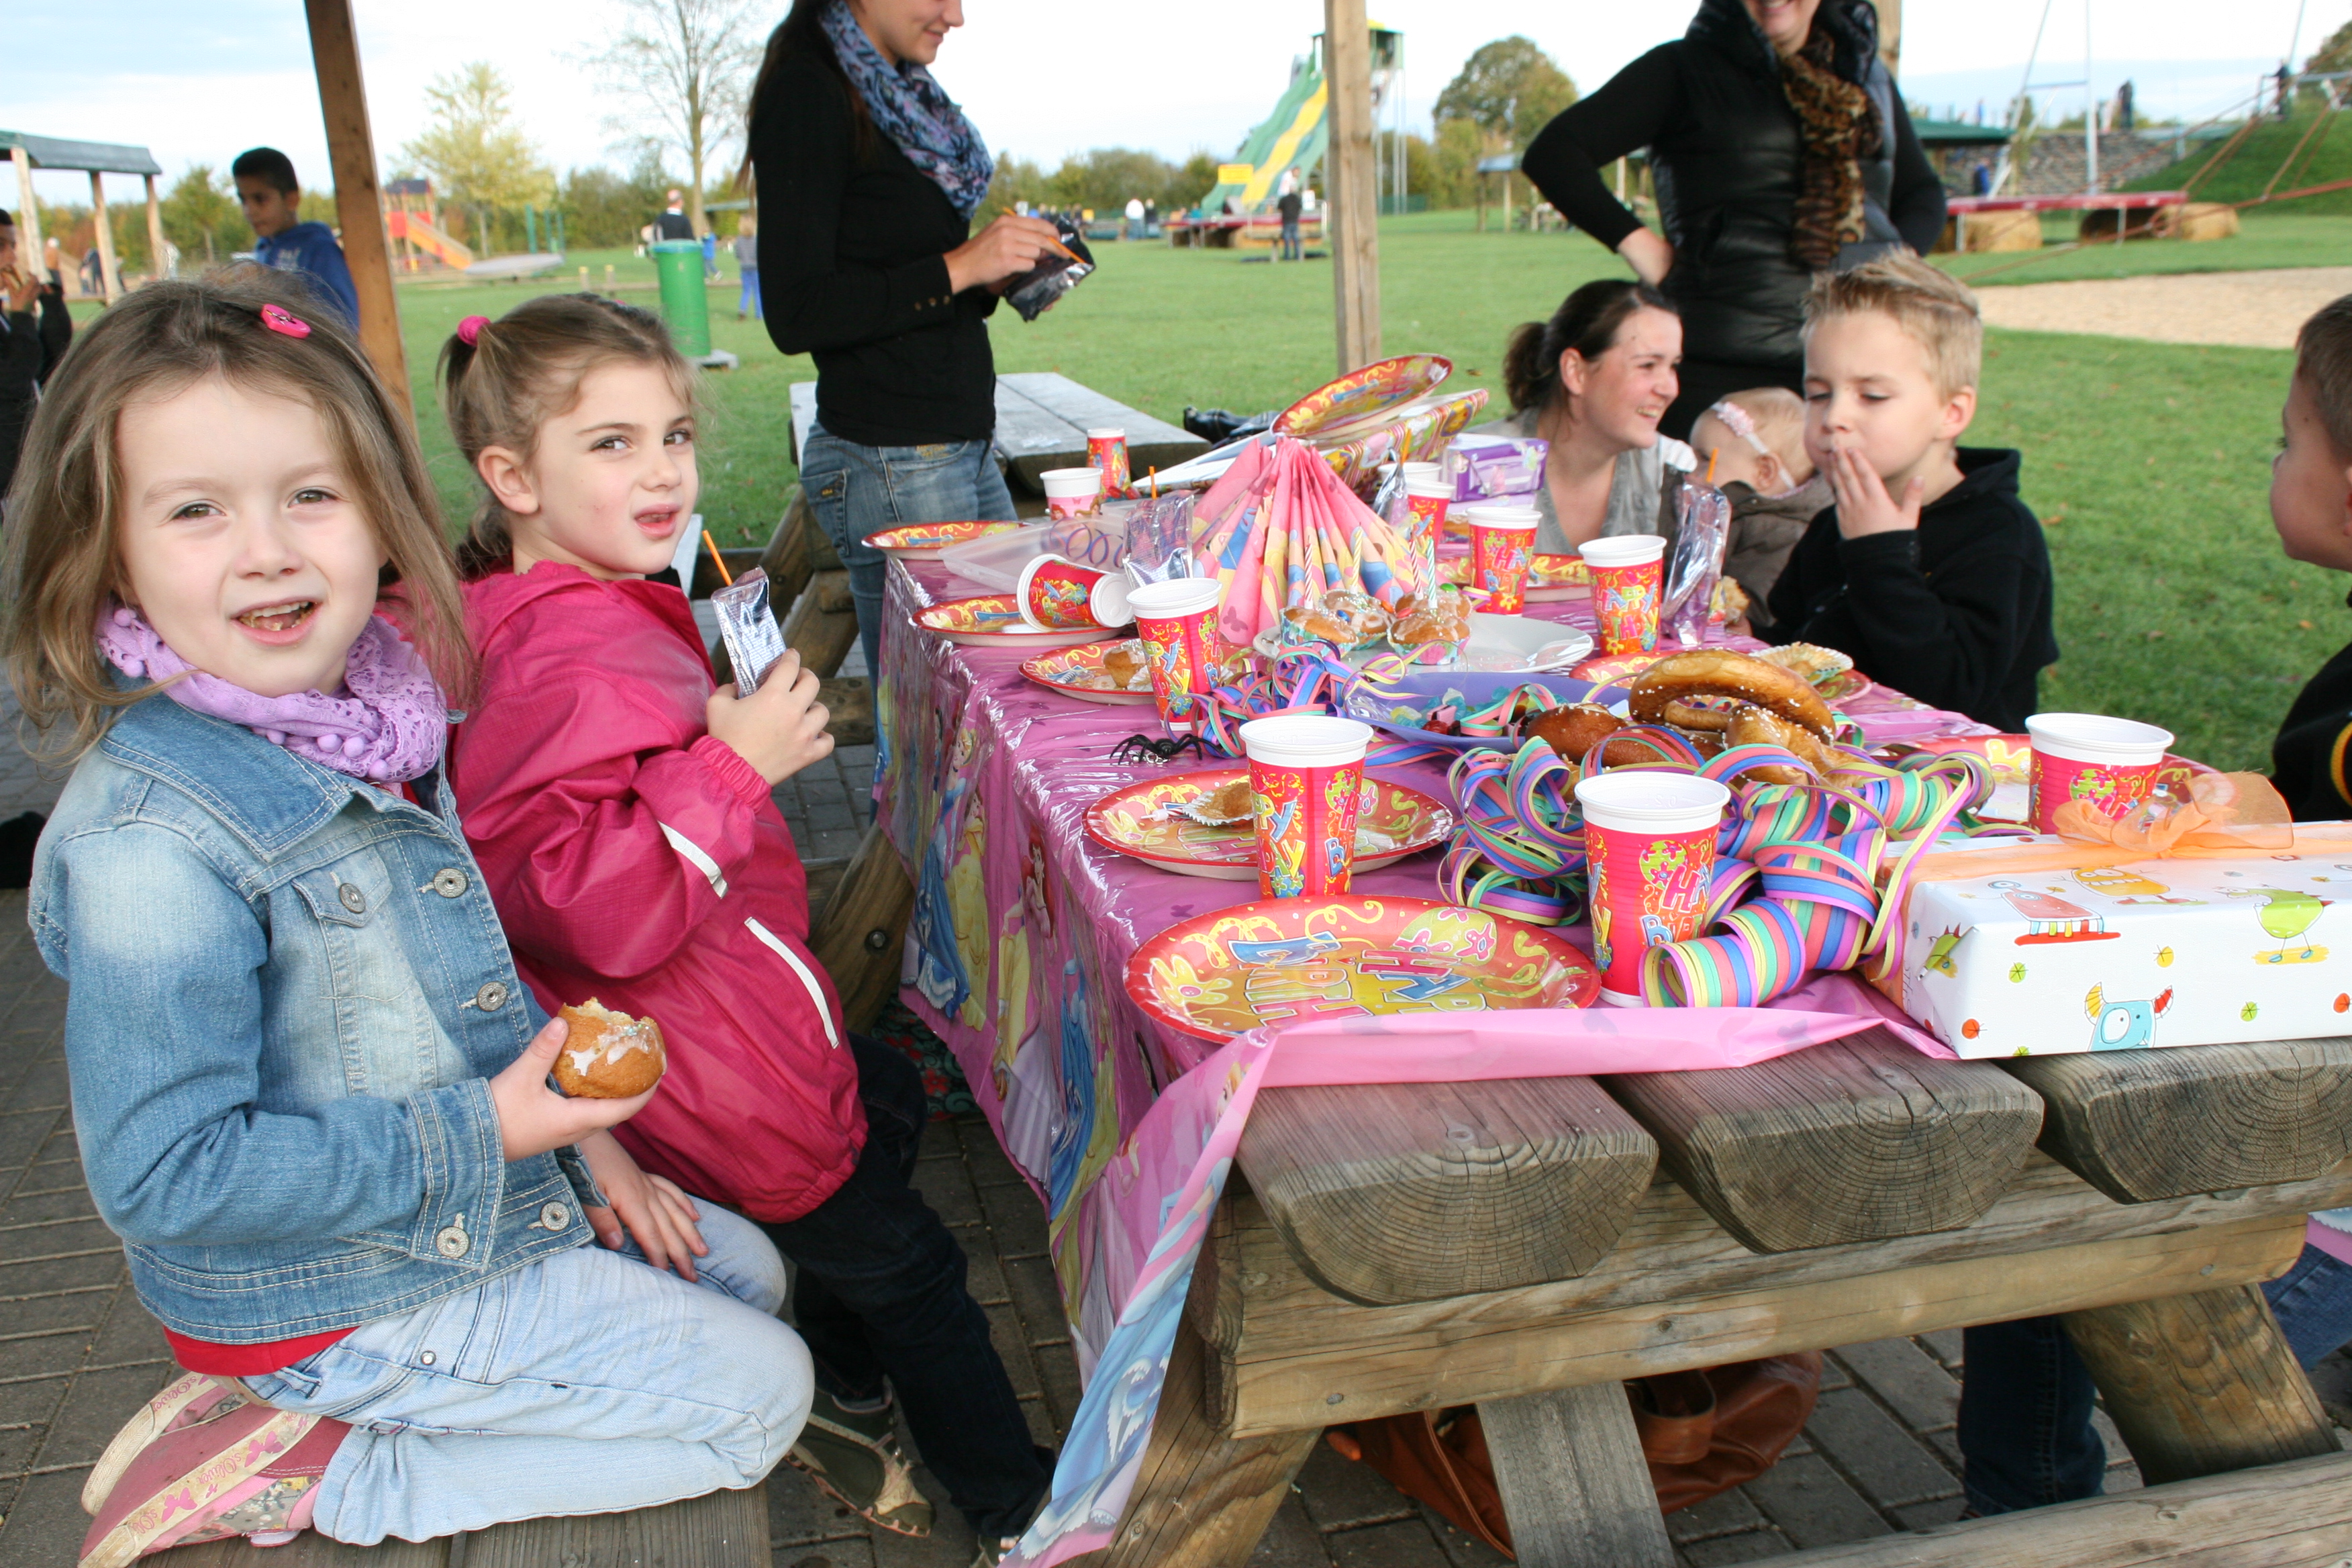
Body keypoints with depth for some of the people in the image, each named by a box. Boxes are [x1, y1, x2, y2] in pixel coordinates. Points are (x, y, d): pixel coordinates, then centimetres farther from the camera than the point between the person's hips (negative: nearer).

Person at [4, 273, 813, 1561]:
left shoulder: (370, 724, -4)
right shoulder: (149, 843, -30)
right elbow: (163, 1171, -27)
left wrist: (583, 1133, 3)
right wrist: (478, 1139, -26)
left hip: (484, 1198, 8)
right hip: (337, 1292, -8)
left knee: (747, 1274, 22)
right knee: (760, 1392, 0)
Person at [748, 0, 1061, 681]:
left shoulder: (901, 93, 16)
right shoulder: (806, 94, -10)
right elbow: (797, 314, -16)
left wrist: (996, 279, 7)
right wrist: (957, 268, -17)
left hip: (963, 444, 9)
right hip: (891, 462, -9)